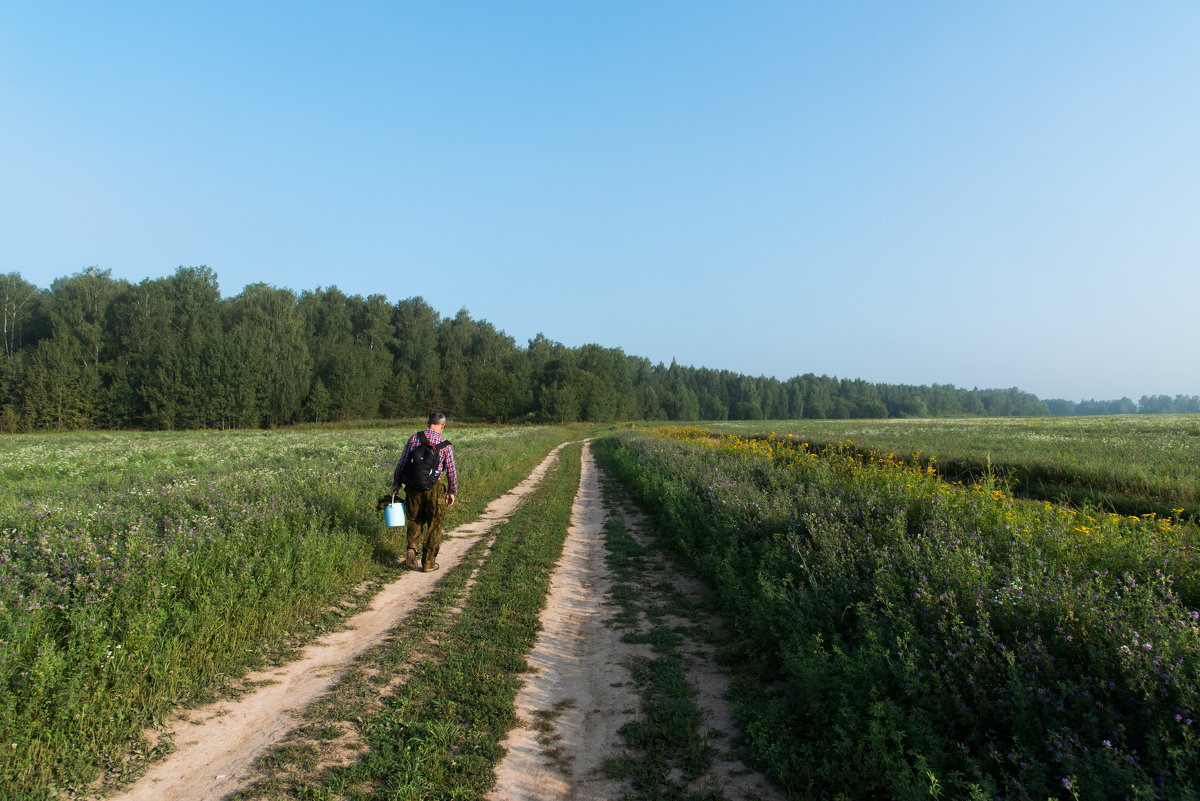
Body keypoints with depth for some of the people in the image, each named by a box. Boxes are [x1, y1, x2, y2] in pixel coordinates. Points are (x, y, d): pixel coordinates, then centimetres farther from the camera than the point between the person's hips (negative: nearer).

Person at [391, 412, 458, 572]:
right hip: (435, 488, -2)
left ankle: (412, 547, -3)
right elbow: (451, 470, -2)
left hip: (413, 486, 2)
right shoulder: (445, 444, -5)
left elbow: (401, 463, 4)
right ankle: (428, 563, 14)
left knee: (415, 520, 21)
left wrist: (396, 482, 16)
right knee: (434, 525, 10)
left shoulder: (414, 438, 0)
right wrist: (452, 491, 10)